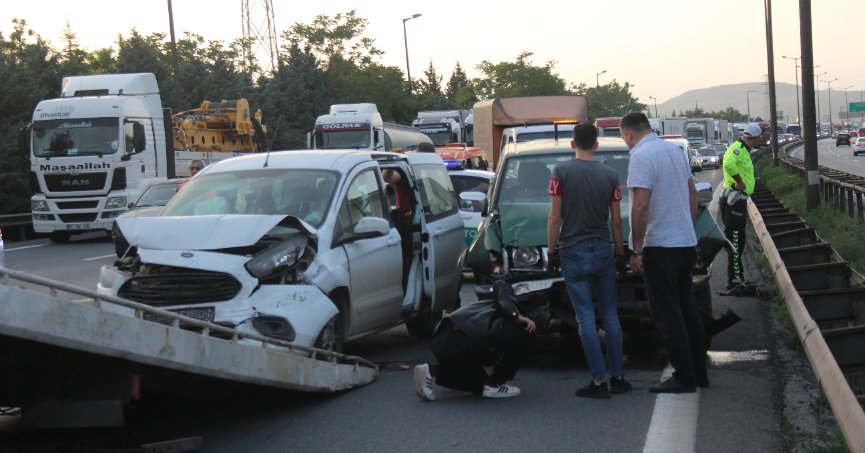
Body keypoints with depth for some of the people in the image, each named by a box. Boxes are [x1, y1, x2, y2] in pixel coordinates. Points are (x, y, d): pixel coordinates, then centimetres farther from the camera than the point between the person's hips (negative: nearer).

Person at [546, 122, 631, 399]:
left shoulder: (562, 172, -6)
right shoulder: (610, 175, 2)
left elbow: (554, 218, -7)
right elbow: (616, 221, 4)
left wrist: (551, 251, 1)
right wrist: (620, 253, 14)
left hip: (573, 251, -3)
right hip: (603, 250, 3)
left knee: (586, 316, -1)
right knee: (610, 314, 10)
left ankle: (599, 380, -4)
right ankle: (617, 377, 11)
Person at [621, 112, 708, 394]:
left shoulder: (641, 156, -15)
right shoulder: (674, 150, 11)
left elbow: (640, 206, -21)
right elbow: (692, 193, 17)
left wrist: (636, 250, -16)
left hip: (660, 246, -8)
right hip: (686, 242, 9)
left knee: (667, 312, -2)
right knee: (687, 307, 15)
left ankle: (684, 378, -1)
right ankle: (698, 372, 20)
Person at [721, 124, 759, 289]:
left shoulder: (743, 150, 17)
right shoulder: (737, 149, -17)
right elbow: (728, 163, -37)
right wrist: (739, 181, -26)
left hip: (737, 200, 11)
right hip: (734, 200, -11)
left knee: (737, 241, 17)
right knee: (735, 242, -8)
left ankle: (738, 277, 26)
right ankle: (734, 280, -5)